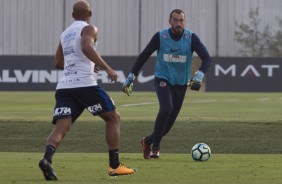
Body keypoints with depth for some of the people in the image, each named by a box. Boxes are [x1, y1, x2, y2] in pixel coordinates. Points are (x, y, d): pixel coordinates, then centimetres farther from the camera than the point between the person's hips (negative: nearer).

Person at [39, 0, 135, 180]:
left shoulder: (65, 34, 23)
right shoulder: (88, 29, 1)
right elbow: (86, 47, -21)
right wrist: (107, 68, -21)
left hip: (64, 86, 6)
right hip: (84, 83, -6)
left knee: (61, 128, -5)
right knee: (113, 117, 11)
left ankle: (47, 159, -35)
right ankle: (115, 166, 8)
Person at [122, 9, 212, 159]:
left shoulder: (191, 38, -11)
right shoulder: (160, 37, -12)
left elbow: (206, 58, -15)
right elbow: (144, 56, -2)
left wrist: (199, 76, -33)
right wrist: (131, 77, -3)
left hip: (181, 83, 3)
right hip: (162, 79, -3)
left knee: (170, 120, 6)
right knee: (166, 108, -28)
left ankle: (148, 141, 31)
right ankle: (155, 147, -16)